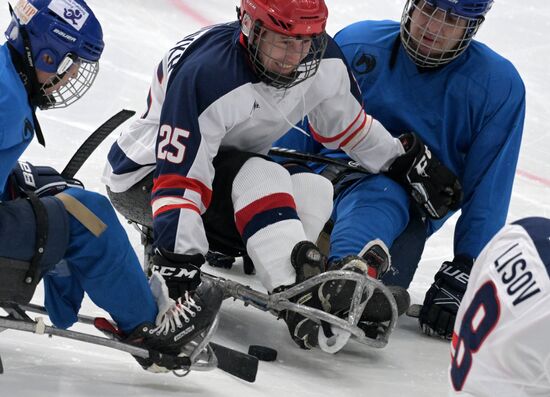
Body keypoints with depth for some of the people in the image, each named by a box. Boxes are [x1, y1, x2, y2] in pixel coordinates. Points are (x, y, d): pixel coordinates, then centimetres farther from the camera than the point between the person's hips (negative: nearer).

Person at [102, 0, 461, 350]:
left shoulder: (322, 59, -14)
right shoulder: (206, 74, -36)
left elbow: (345, 124, 8)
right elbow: (178, 179, -39)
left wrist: (407, 159, 10)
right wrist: (178, 267, -44)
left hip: (230, 161, 8)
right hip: (147, 173, -8)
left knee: (314, 192, -15)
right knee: (261, 179, -32)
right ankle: (303, 300, -41)